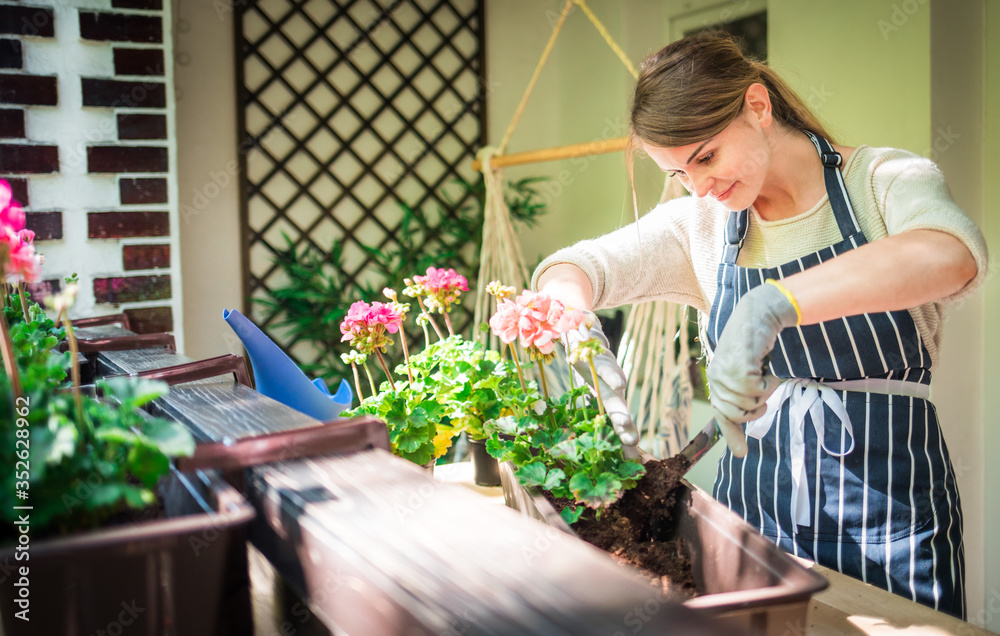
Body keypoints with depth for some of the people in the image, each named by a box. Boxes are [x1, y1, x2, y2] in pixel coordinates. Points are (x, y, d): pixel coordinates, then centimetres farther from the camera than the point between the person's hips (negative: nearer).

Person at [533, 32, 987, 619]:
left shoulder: (885, 180, -7)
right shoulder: (698, 226, 5)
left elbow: (952, 253, -30)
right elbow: (570, 269, -2)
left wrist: (775, 302, -43)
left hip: (889, 511, -3)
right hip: (752, 503, 4)